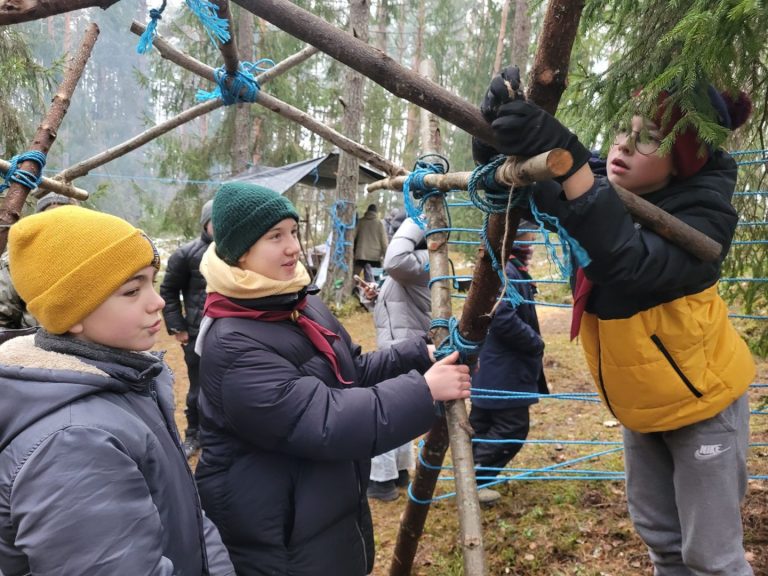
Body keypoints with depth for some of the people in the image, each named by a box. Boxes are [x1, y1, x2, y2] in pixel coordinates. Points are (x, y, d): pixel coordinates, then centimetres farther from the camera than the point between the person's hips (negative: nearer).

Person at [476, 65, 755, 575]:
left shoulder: (705, 213, -27)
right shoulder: (605, 191, -9)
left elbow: (631, 261, -47)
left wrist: (568, 159, -56)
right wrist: (498, 131, -36)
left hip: (701, 400, -6)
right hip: (639, 400, 6)